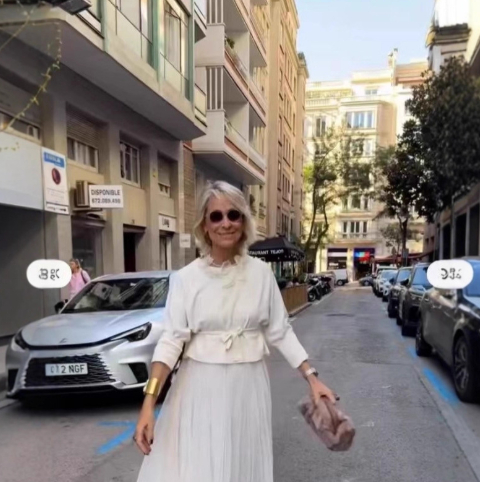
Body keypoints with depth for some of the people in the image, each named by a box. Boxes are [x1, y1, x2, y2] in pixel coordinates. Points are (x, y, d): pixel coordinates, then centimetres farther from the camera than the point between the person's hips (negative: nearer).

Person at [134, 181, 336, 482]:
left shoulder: (261, 273, -2)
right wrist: (149, 401, -20)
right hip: (200, 389, -1)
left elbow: (280, 332, 3)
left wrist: (312, 378, -2)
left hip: (247, 387, 2)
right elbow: (172, 340, -10)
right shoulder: (186, 278, -6)